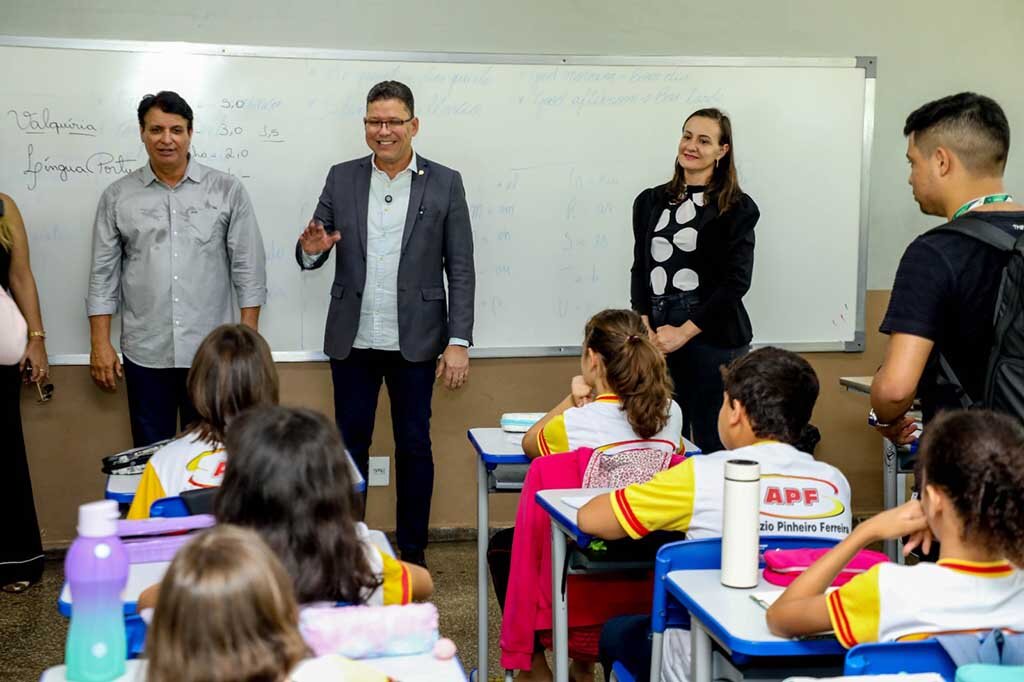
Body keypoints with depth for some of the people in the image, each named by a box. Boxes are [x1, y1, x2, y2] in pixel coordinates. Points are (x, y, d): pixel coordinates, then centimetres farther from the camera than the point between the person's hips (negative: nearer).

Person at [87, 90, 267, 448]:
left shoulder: (228, 190, 0)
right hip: (145, 353, 1)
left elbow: (248, 268, 0)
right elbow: (104, 274, 6)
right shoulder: (117, 196, 4)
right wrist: (100, 344, 0)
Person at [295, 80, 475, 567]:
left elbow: (461, 269, -2)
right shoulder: (341, 179, 4)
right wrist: (311, 248, -18)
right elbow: (310, 257, 7)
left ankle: (412, 554, 20)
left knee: (414, 447, 7)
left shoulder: (445, 183, -1)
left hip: (414, 342, -2)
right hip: (352, 341, 2)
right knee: (349, 444, 10)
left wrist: (459, 341, -8)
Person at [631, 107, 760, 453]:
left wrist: (684, 332, -11)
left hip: (712, 337, -4)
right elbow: (640, 269, 11)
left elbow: (736, 281, -7)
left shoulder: (737, 208, 0)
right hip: (658, 339, 4)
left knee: (711, 443, -1)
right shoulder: (650, 202, 13)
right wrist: (645, 326, -4)